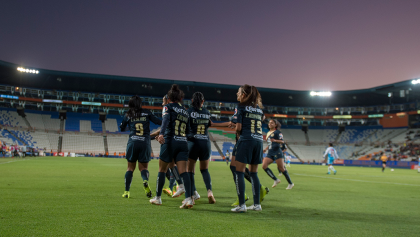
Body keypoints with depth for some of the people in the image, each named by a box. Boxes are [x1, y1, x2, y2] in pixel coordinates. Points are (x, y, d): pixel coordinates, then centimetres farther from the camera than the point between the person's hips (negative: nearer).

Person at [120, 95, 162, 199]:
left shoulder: (128, 115, 8)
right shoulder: (146, 113, 7)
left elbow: (122, 129, 20)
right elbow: (159, 122, 2)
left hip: (132, 142, 0)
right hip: (145, 143, 0)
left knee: (130, 168, 12)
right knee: (143, 167, 10)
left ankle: (126, 191, 8)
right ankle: (145, 181, -22)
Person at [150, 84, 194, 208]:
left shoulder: (168, 107, 3)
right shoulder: (185, 111, 18)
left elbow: (166, 120, -17)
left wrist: (161, 134, -32)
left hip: (170, 142, -4)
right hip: (183, 143, 4)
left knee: (162, 170, 10)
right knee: (183, 171, -3)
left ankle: (158, 198, 20)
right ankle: (188, 198, -17)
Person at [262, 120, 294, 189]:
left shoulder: (277, 132, -2)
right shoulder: (268, 133, 20)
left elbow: (282, 141, -12)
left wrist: (275, 140, -30)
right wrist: (266, 149, 13)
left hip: (277, 152, -7)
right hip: (270, 153, 7)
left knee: (281, 168, -6)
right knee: (264, 166, -12)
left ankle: (290, 183, 10)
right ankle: (276, 180, -1)